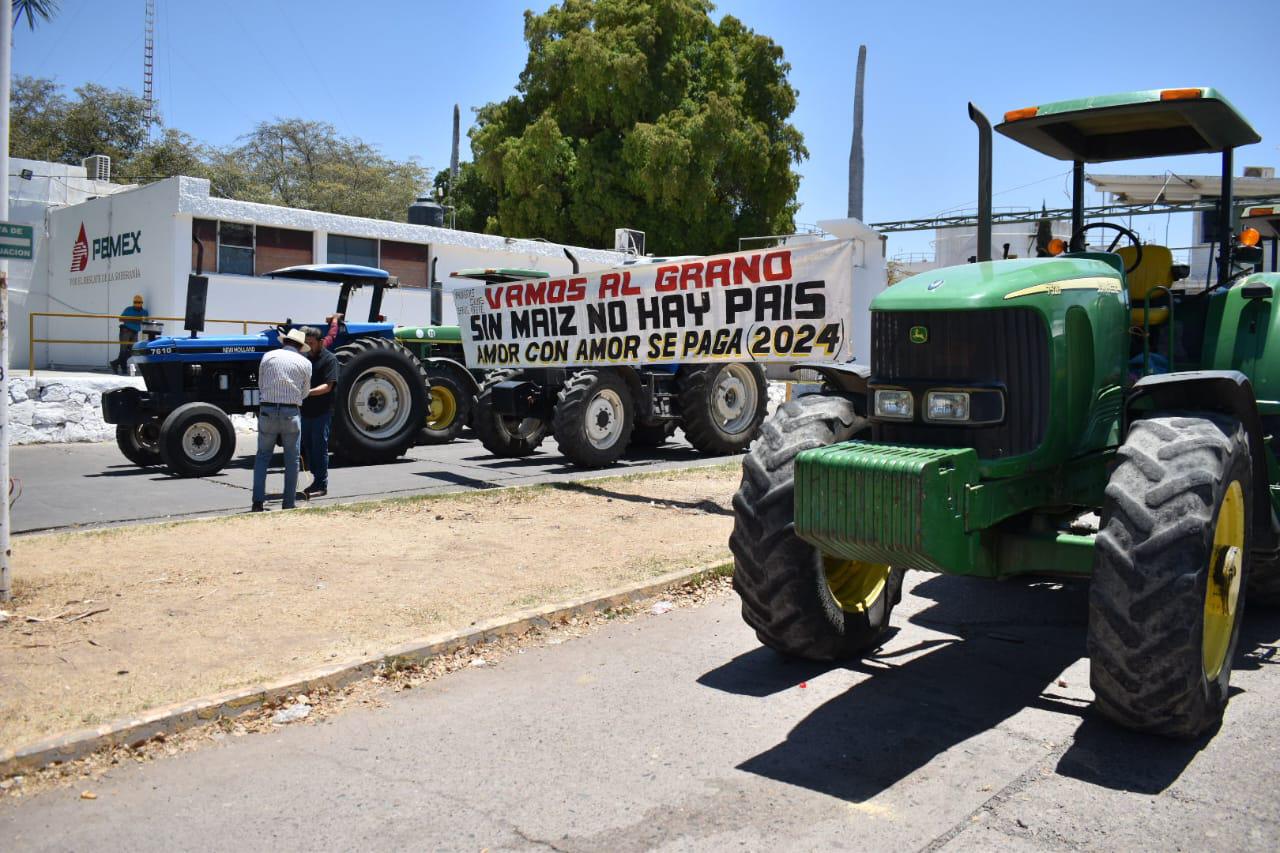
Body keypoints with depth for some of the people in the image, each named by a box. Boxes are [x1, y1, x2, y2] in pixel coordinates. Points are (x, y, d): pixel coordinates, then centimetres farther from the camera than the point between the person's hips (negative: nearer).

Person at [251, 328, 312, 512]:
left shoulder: (268, 356, 5)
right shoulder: (305, 363, 2)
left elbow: (260, 384, 10)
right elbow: (305, 392, 8)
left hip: (267, 410, 1)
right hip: (291, 413, -1)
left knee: (262, 456, 13)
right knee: (292, 460, 10)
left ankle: (258, 501, 4)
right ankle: (288, 504, 12)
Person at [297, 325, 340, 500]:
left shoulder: (329, 359, -7)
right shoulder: (306, 358, 15)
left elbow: (327, 386, -16)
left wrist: (308, 393, -29)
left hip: (322, 411, -7)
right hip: (306, 410, 7)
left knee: (319, 448, -4)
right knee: (308, 447, 11)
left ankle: (321, 485, 2)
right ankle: (317, 481, 21)